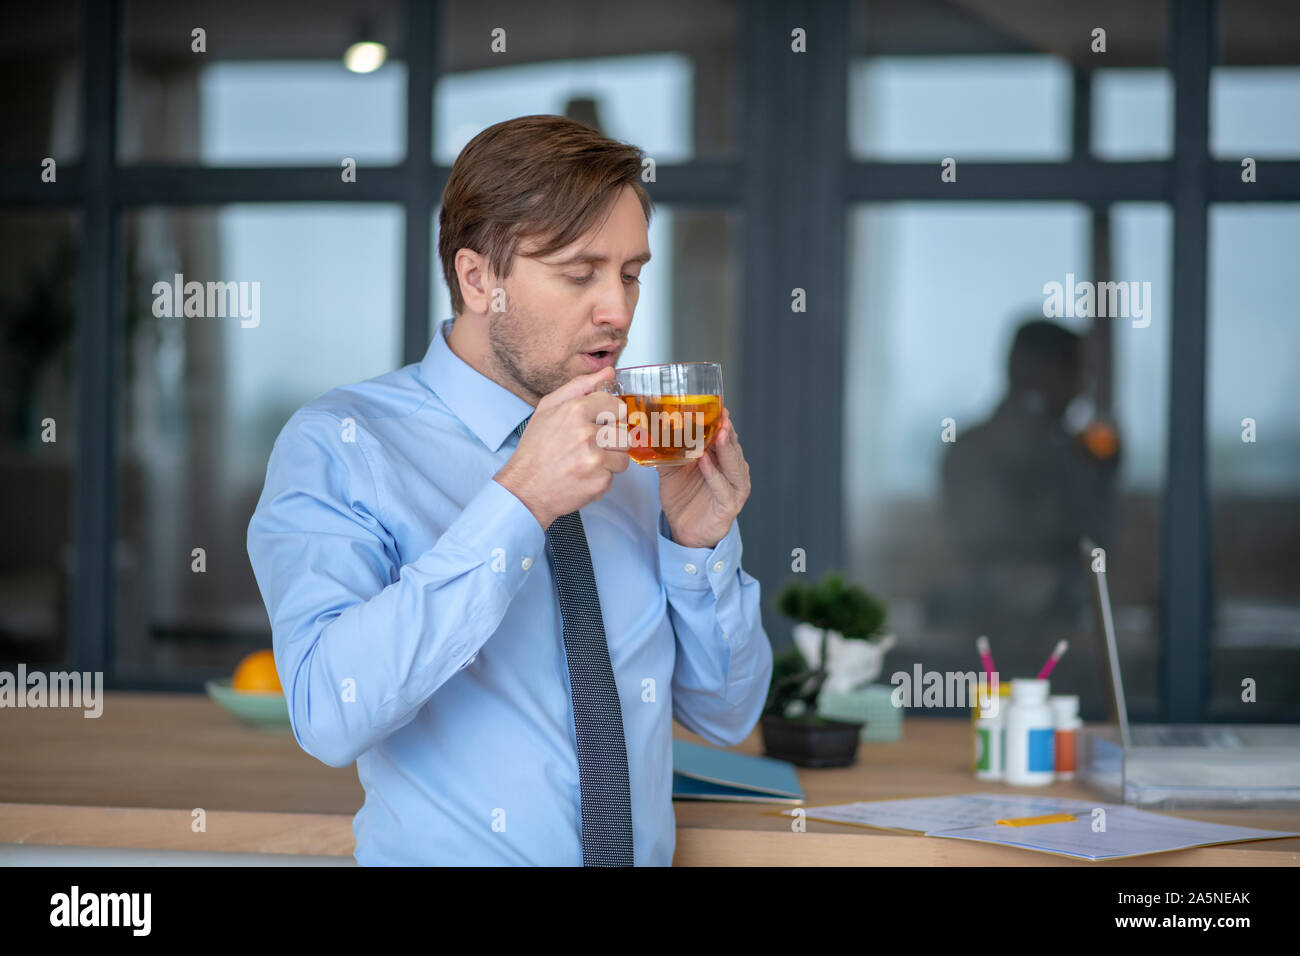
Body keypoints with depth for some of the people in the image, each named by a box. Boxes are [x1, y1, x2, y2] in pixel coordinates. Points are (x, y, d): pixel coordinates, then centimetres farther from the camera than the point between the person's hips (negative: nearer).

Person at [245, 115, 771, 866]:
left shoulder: (636, 447, 8)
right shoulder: (340, 445, -6)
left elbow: (728, 716, 13)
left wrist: (699, 541, -3)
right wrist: (518, 502, -22)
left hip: (645, 851, 4)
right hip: (449, 853, -3)